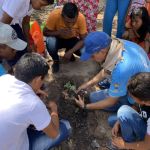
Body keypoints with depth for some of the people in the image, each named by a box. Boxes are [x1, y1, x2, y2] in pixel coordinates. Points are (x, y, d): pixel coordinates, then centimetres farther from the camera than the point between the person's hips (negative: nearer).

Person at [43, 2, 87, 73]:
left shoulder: (81, 18, -28)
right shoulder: (54, 15, -32)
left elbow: (83, 39, -21)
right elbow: (45, 32, -18)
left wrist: (70, 51, -34)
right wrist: (59, 32, -36)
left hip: (72, 40, 2)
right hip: (58, 39, -1)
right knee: (50, 41, -35)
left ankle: (68, 51, 9)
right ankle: (56, 60, -3)